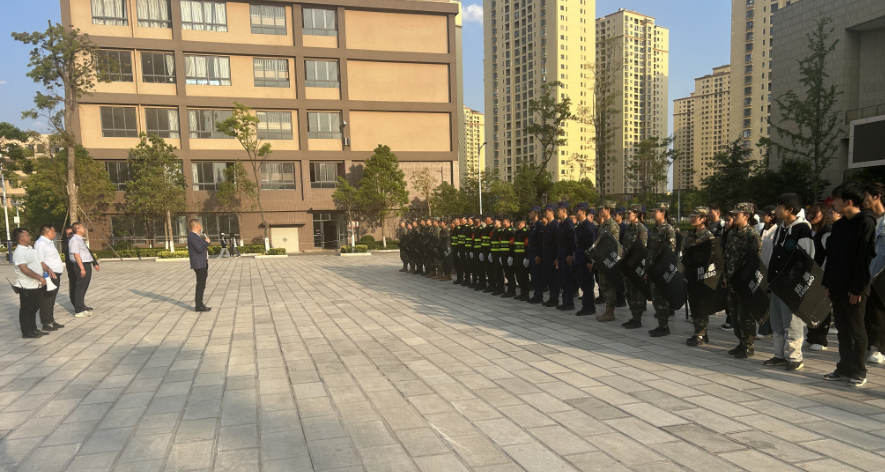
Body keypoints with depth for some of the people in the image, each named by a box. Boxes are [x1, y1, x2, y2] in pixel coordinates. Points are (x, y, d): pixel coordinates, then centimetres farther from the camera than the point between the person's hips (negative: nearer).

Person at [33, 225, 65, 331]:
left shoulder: (49, 242, 18)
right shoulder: (41, 243, -13)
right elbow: (39, 261, -22)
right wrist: (49, 270, -29)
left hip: (55, 274, 10)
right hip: (49, 275, -10)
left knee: (52, 300, 16)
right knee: (47, 300, -4)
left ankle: (51, 321, 24)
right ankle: (46, 323, 0)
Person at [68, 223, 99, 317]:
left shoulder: (80, 240, 17)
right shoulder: (75, 240, -14)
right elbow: (76, 255, -20)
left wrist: (95, 263, 21)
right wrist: (82, 268, -23)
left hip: (87, 265, 10)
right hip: (81, 265, -10)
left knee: (84, 286, 18)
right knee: (80, 287, -5)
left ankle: (82, 306, 31)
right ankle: (79, 310, -1)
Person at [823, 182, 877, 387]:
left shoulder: (866, 223, -10)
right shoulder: (839, 225, 13)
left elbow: (864, 257, -15)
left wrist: (858, 287, -17)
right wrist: (828, 283, 10)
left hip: (854, 288, -7)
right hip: (837, 286, 7)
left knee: (856, 329, 1)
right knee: (842, 329, 12)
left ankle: (858, 372, 10)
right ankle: (844, 368, 20)